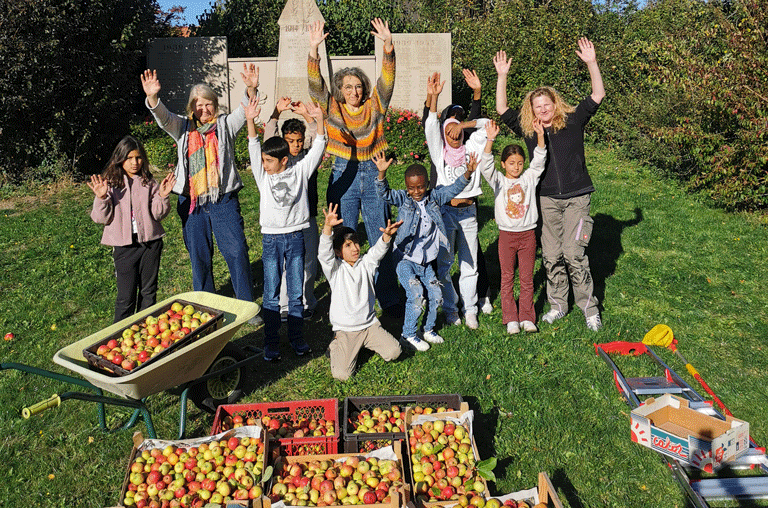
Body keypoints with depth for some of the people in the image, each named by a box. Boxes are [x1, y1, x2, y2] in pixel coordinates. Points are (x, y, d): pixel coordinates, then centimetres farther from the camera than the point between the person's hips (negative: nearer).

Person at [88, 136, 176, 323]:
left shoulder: (149, 183, 4)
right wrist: (101, 198, -19)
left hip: (150, 241, 3)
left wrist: (162, 196, -13)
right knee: (126, 296, -1)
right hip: (124, 245, -2)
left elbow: (158, 214, 3)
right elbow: (101, 218, -3)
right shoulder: (110, 183, -2)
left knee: (149, 292, 13)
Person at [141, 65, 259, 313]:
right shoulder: (183, 127, 8)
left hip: (224, 200, -2)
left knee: (237, 251, -6)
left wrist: (251, 90, -31)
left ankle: (247, 305, 7)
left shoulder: (225, 125, 6)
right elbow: (162, 117, -9)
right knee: (199, 256, 10)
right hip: (192, 202, 2)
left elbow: (244, 112, -10)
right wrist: (152, 97, -30)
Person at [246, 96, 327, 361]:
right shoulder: (263, 176, 1)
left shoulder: (300, 172, 0)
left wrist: (319, 120, -18)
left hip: (296, 237, 0)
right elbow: (253, 149, -10)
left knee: (296, 292, 8)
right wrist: (250, 121, -23)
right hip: (271, 238, 0)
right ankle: (271, 341, 14)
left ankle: (296, 336, 22)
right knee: (271, 294, 4)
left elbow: (317, 149, -6)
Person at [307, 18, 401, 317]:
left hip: (373, 176, 1)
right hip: (343, 177, 0)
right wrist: (314, 49, -23)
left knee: (382, 241, 4)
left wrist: (388, 44, -21)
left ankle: (389, 300, 16)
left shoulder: (375, 107, 5)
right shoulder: (331, 108, 4)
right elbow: (315, 83, -9)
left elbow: (387, 78, -7)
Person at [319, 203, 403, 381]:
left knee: (393, 352, -10)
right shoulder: (335, 268, -8)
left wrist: (387, 235, -36)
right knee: (341, 374, -14)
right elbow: (325, 253, -26)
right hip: (345, 328, -3)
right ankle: (337, 345, 18)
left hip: (370, 324, 4)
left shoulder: (366, 264, 4)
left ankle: (366, 343, 19)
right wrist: (328, 227, -44)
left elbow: (377, 251, -13)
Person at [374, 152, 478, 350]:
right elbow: (384, 193, -20)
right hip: (406, 260, -5)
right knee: (416, 294, -15)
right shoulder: (402, 199, -6)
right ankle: (408, 334, 4)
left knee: (436, 295, 6)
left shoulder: (434, 197, 3)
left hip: (427, 262, 5)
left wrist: (468, 173, -17)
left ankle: (428, 329, 29)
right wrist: (382, 173, -37)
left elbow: (454, 188, 0)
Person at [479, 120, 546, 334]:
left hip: (528, 234, 1)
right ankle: (511, 319, 12)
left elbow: (539, 161, -4)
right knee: (507, 278, 5)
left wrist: (540, 136, -16)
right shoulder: (498, 181, 0)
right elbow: (486, 166, -14)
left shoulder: (529, 178, 6)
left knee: (527, 278, 7)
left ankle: (527, 318, 15)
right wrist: (490, 140, -27)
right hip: (506, 235, -1)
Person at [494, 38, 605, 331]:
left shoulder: (573, 122, 2)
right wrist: (502, 76, 1)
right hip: (546, 199, 3)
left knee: (574, 253, -9)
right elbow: (502, 109, 6)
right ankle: (557, 305, 20)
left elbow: (598, 95, -3)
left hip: (576, 197, -3)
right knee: (551, 255, 6)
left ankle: (589, 308, 4)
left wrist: (591, 63, -12)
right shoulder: (528, 130, 7)